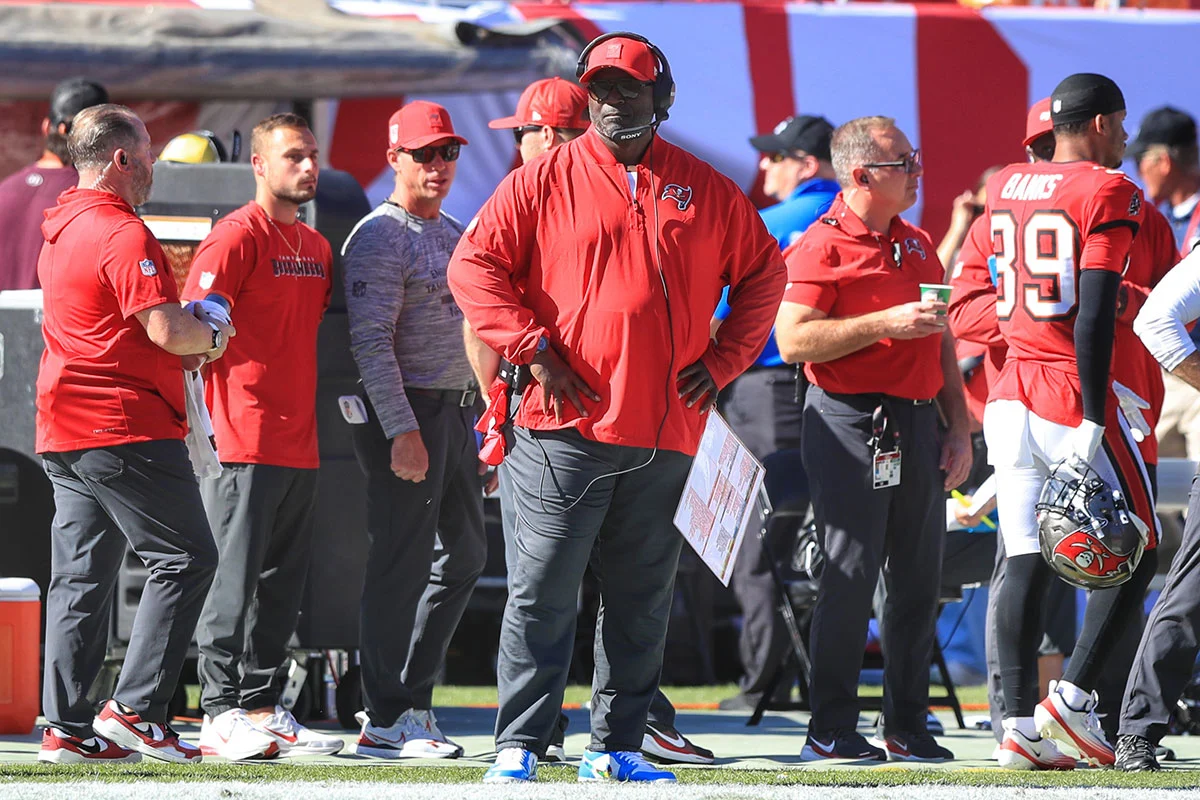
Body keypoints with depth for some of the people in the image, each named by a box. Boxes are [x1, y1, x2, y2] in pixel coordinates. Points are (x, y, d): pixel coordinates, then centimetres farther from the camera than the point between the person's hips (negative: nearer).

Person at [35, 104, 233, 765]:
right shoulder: (123, 235, -14)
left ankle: (66, 727, 7)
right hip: (126, 429, -9)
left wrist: (183, 351, 15)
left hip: (63, 432, 10)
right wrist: (213, 336, 0)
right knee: (185, 559, -3)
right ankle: (135, 709, -8)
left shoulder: (60, 228, 17)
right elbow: (167, 329, -21)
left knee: (80, 576, 9)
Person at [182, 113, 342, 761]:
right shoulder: (237, 237, -7)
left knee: (283, 584, 10)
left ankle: (263, 707, 15)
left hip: (301, 445, 8)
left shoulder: (316, 247, 18)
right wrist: (206, 431, -19)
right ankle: (221, 713, -6)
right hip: (244, 443, -8)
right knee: (235, 577, -7)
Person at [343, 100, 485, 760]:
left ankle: (410, 698, 19)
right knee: (402, 563, -8)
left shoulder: (455, 235, 18)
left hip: (457, 411, 9)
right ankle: (387, 722, -5)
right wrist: (401, 431, -25)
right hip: (403, 410, -9)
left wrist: (485, 427, 17)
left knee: (463, 556, 12)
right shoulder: (379, 237, -10)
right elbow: (371, 341, -18)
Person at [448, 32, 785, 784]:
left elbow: (763, 272, 19)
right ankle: (518, 747, -3)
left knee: (642, 600, 8)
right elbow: (474, 264, -1)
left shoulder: (705, 190, 11)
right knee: (544, 592, -5)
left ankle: (616, 746, 15)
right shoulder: (545, 180, 2)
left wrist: (724, 358, 7)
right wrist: (532, 348, -9)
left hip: (668, 433, 3)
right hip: (568, 425, -3)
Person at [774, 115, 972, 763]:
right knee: (850, 579, -7)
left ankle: (907, 728, 15)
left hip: (917, 427, 7)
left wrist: (958, 429, 13)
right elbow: (793, 341, -16)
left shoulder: (918, 246, 17)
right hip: (850, 426, -7)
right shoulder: (821, 247, -7)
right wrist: (887, 324, -20)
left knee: (918, 581, 7)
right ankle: (831, 732, -2)